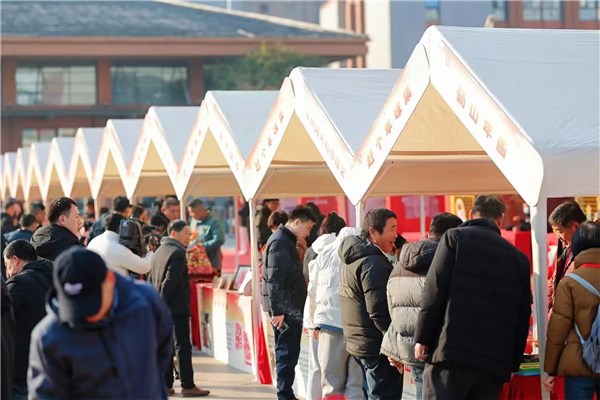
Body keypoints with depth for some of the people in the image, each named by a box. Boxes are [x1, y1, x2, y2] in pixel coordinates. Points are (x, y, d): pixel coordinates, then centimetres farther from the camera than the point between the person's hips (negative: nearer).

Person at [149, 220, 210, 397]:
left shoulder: (159, 251, 16)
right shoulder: (177, 253, -13)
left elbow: (151, 279, 17)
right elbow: (171, 281, -21)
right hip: (177, 308, -9)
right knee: (183, 347, -5)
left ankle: (166, 384, 12)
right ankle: (187, 386, -5)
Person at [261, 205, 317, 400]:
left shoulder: (287, 241, 17)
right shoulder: (280, 242, -14)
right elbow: (274, 280, -20)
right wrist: (277, 310, -22)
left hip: (291, 308, 10)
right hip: (285, 309, -10)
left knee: (288, 354, 12)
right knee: (286, 354, -6)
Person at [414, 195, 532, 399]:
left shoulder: (455, 238, 4)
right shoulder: (518, 258, 15)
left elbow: (434, 291, -5)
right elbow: (523, 316, 15)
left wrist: (422, 338, -1)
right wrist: (512, 364, 21)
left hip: (451, 350, -4)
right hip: (494, 360, 4)